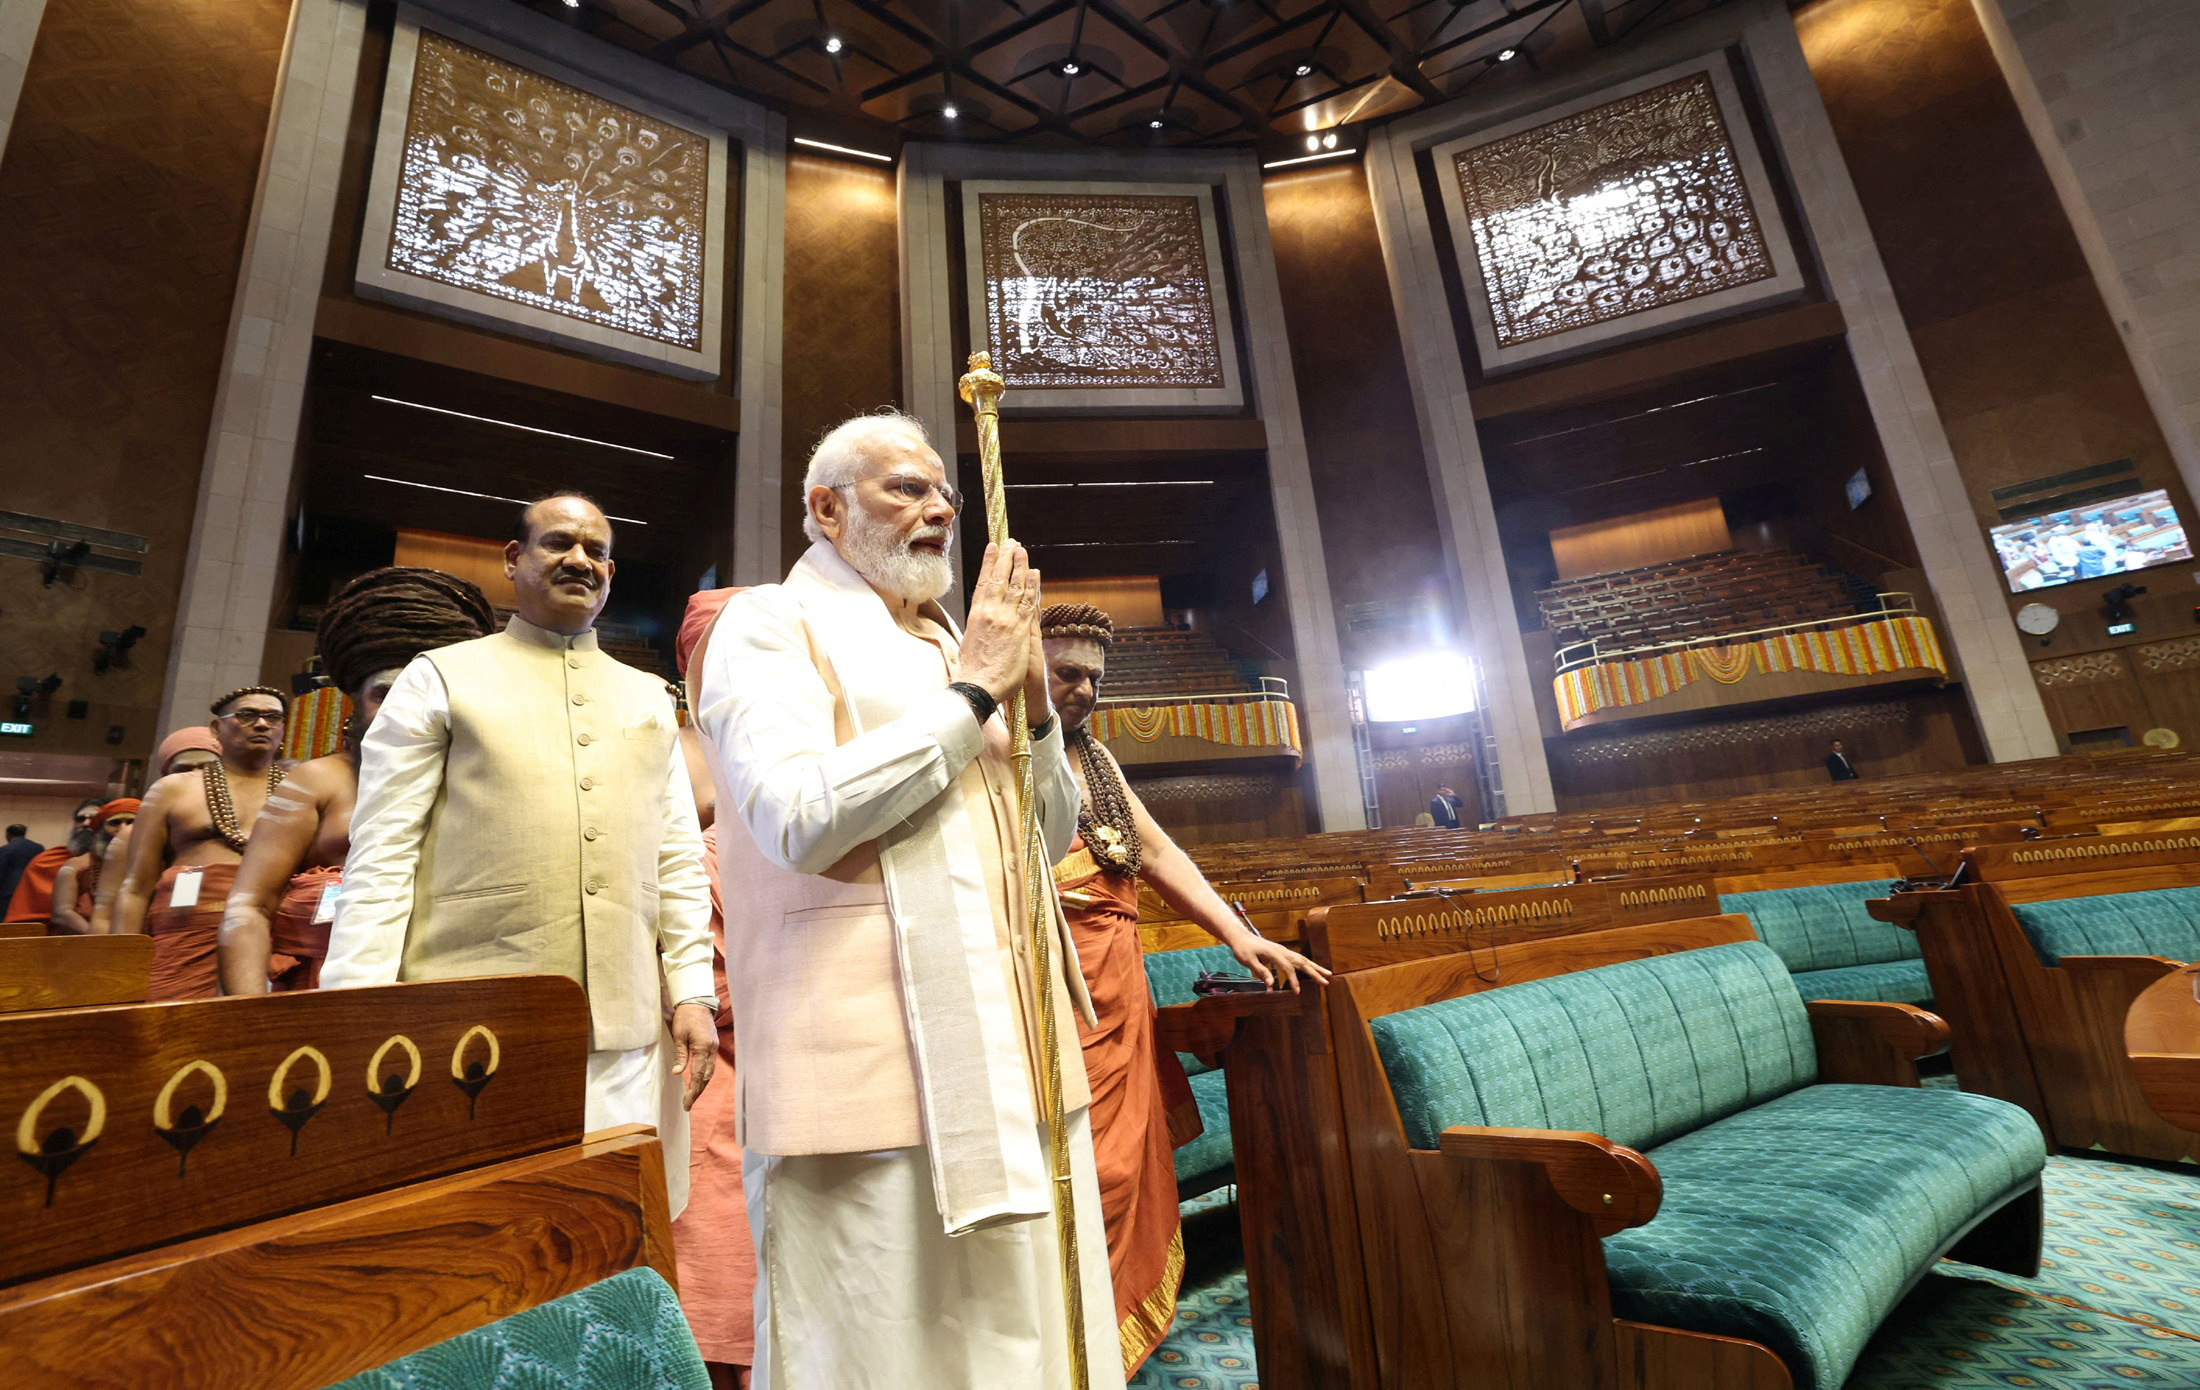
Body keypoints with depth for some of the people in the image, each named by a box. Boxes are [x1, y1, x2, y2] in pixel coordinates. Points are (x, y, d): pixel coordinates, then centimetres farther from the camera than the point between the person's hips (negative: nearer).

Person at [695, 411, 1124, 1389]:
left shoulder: (949, 647, 18)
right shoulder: (770, 627, -1)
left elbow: (1050, 839, 15)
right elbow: (801, 818, -20)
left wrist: (1035, 700, -1)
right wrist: (973, 693, -13)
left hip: (1015, 1052, 7)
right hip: (874, 1071, -6)